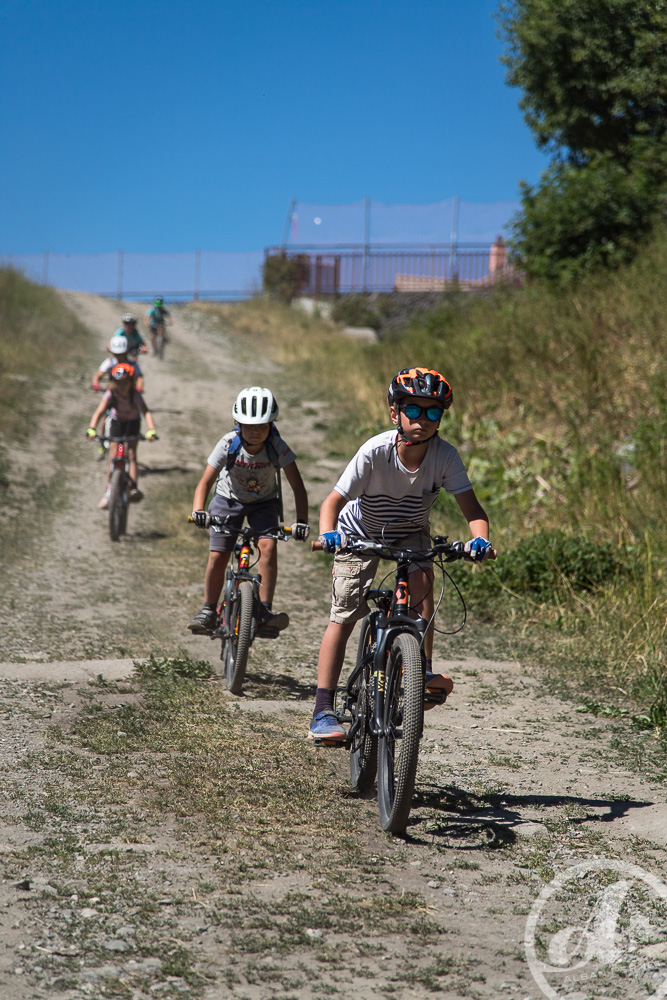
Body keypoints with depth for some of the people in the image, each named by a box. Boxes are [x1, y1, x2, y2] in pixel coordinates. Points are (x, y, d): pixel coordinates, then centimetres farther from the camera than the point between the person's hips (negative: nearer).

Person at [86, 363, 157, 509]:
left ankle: (134, 488, -18)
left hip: (133, 424, -1)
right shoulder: (111, 394, -29)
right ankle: (108, 493, 2)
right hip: (117, 422, 1)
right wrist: (91, 429, -55)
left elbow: (146, 412, -44)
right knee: (112, 458, -4)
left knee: (131, 455, -16)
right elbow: (99, 411, -38)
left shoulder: (135, 395, -32)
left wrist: (151, 430, -61)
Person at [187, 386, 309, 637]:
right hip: (229, 500, 0)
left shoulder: (277, 448, -26)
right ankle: (208, 611, 11)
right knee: (217, 556, -10)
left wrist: (301, 521, -39)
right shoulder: (229, 444, -26)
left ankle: (265, 612, -21)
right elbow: (205, 482, -28)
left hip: (264, 503, 0)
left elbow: (298, 487, -25)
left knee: (268, 546, -25)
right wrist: (198, 510, -47)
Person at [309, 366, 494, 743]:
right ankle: (323, 712, -4)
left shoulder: (445, 455, -25)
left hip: (410, 532, 2)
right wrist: (328, 533, -50)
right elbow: (333, 502, -29)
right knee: (345, 616, -8)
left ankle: (424, 670, -20)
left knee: (421, 577, -30)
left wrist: (480, 538, -46)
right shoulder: (375, 452, -31)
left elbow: (471, 507, -24)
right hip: (361, 533, -2)